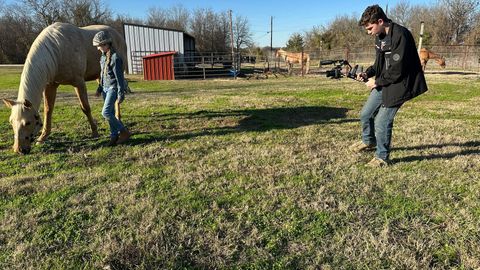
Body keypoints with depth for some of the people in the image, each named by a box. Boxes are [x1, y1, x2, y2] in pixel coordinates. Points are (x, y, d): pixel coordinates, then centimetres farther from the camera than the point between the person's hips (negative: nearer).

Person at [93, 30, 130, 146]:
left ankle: (124, 132, -2)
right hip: (105, 88, 8)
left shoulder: (115, 58, -16)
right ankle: (114, 136, 17)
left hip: (113, 88, -8)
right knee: (110, 113, 9)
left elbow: (119, 77, -17)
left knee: (106, 112, -15)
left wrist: (121, 94, -17)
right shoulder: (103, 56, 10)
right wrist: (99, 88, 23)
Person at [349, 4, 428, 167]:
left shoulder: (400, 36, -23)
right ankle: (368, 142, 41)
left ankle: (382, 157, 14)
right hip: (383, 83, 9)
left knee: (382, 122, -7)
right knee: (365, 114, 14)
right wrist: (368, 73, 0)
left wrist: (376, 82, -13)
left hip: (398, 85, -9)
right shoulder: (380, 36, 5)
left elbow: (397, 71, -24)